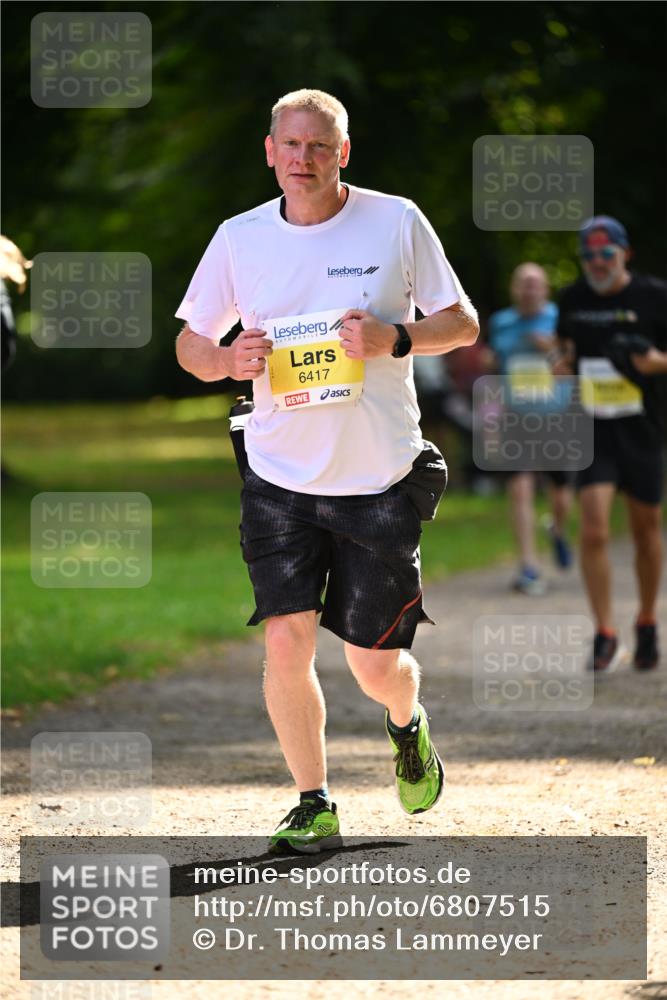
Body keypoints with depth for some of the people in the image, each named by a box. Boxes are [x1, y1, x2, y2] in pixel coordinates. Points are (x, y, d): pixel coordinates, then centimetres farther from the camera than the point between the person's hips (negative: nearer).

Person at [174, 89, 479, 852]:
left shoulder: (396, 222, -3)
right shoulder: (239, 238, 2)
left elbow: (463, 323, 3)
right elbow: (190, 341, 11)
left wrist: (393, 340, -16)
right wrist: (226, 361, -12)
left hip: (380, 479, -1)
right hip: (279, 476, 1)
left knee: (376, 664, 3)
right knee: (286, 641, -11)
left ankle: (407, 726, 39)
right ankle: (313, 807, 5)